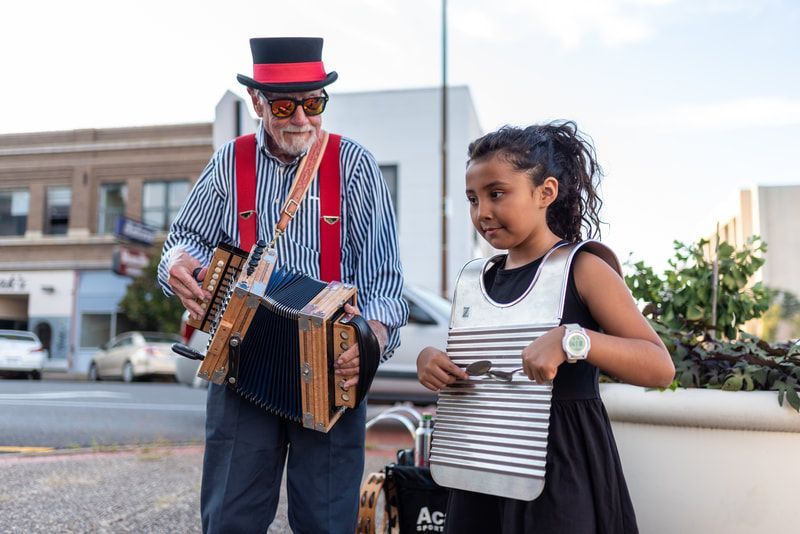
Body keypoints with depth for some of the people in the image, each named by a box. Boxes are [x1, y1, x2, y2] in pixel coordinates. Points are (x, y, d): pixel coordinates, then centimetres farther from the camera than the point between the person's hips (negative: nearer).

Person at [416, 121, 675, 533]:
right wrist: (430, 359, -4)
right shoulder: (481, 279, 6)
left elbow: (661, 367, -16)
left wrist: (571, 339, -30)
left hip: (560, 469, -5)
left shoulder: (581, 269, -10)